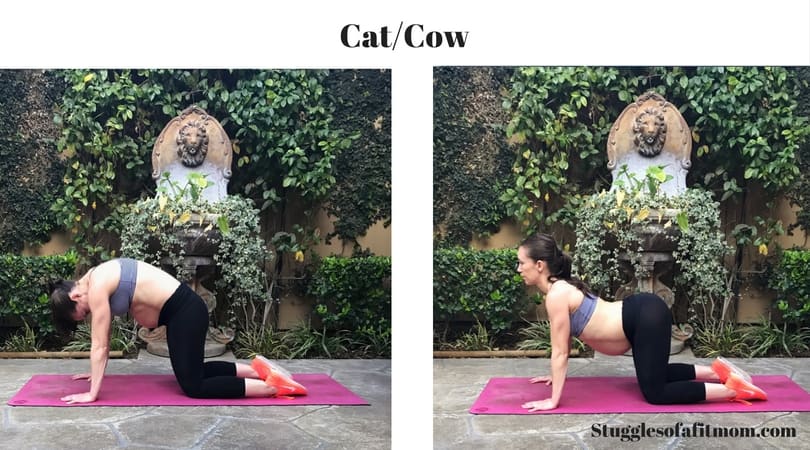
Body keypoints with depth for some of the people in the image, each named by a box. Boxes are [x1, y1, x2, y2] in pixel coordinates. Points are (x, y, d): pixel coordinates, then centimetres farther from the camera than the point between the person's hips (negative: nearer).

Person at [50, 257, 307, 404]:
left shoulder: (96, 287, -16)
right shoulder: (96, 280, 11)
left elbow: (99, 345, -15)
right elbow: (104, 339, 21)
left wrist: (92, 393, -11)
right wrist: (96, 373, 25)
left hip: (185, 311, -10)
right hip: (183, 309, 10)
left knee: (193, 386, -3)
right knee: (193, 371, 23)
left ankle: (273, 385, -7)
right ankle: (256, 369, 22)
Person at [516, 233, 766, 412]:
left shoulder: (557, 295, -18)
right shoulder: (559, 288, 9)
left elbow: (559, 352, -17)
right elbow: (565, 342, 22)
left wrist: (553, 401, -13)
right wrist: (556, 376, 28)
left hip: (647, 318, -10)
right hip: (644, 314, 10)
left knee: (655, 392, -4)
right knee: (655, 374, 28)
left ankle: (734, 389, -2)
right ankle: (716, 370, 28)